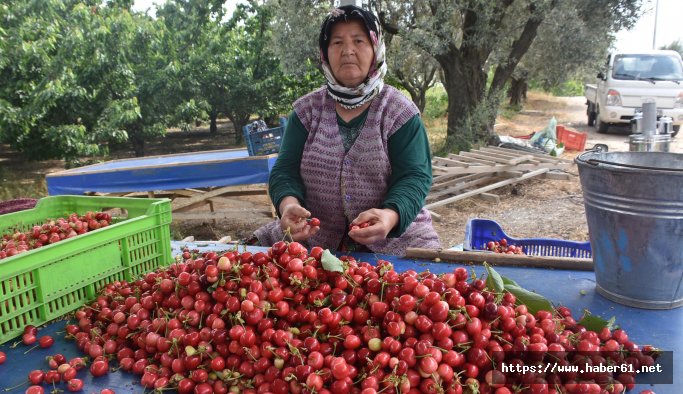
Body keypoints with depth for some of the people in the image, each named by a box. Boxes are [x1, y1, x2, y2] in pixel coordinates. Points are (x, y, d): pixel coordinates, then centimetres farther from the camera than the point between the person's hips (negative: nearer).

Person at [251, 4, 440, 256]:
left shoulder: (400, 112, -3)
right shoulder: (306, 110, 4)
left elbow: (414, 176, -10)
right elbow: (286, 171, -1)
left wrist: (391, 215, -32)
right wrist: (289, 205, -25)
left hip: (394, 239, -1)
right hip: (311, 237, 2)